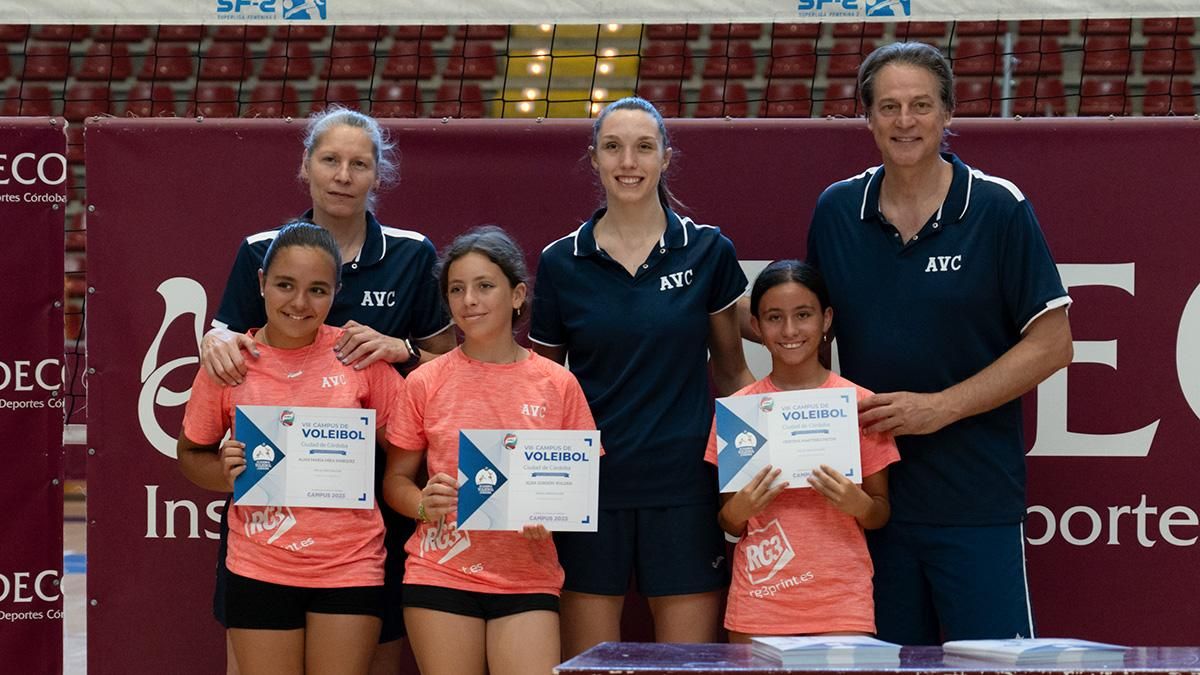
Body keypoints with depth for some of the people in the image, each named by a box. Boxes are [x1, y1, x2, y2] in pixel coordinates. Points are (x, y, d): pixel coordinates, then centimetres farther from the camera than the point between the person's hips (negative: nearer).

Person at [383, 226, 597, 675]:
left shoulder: (558, 385, 3)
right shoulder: (425, 383, 2)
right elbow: (396, 480, 9)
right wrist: (423, 504, -12)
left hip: (528, 580, 0)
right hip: (441, 574, 0)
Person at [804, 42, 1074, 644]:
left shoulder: (999, 209, -5)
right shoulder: (836, 211, 6)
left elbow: (1051, 344, -6)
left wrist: (941, 407, -13)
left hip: (977, 502, -4)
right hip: (871, 493, 4)